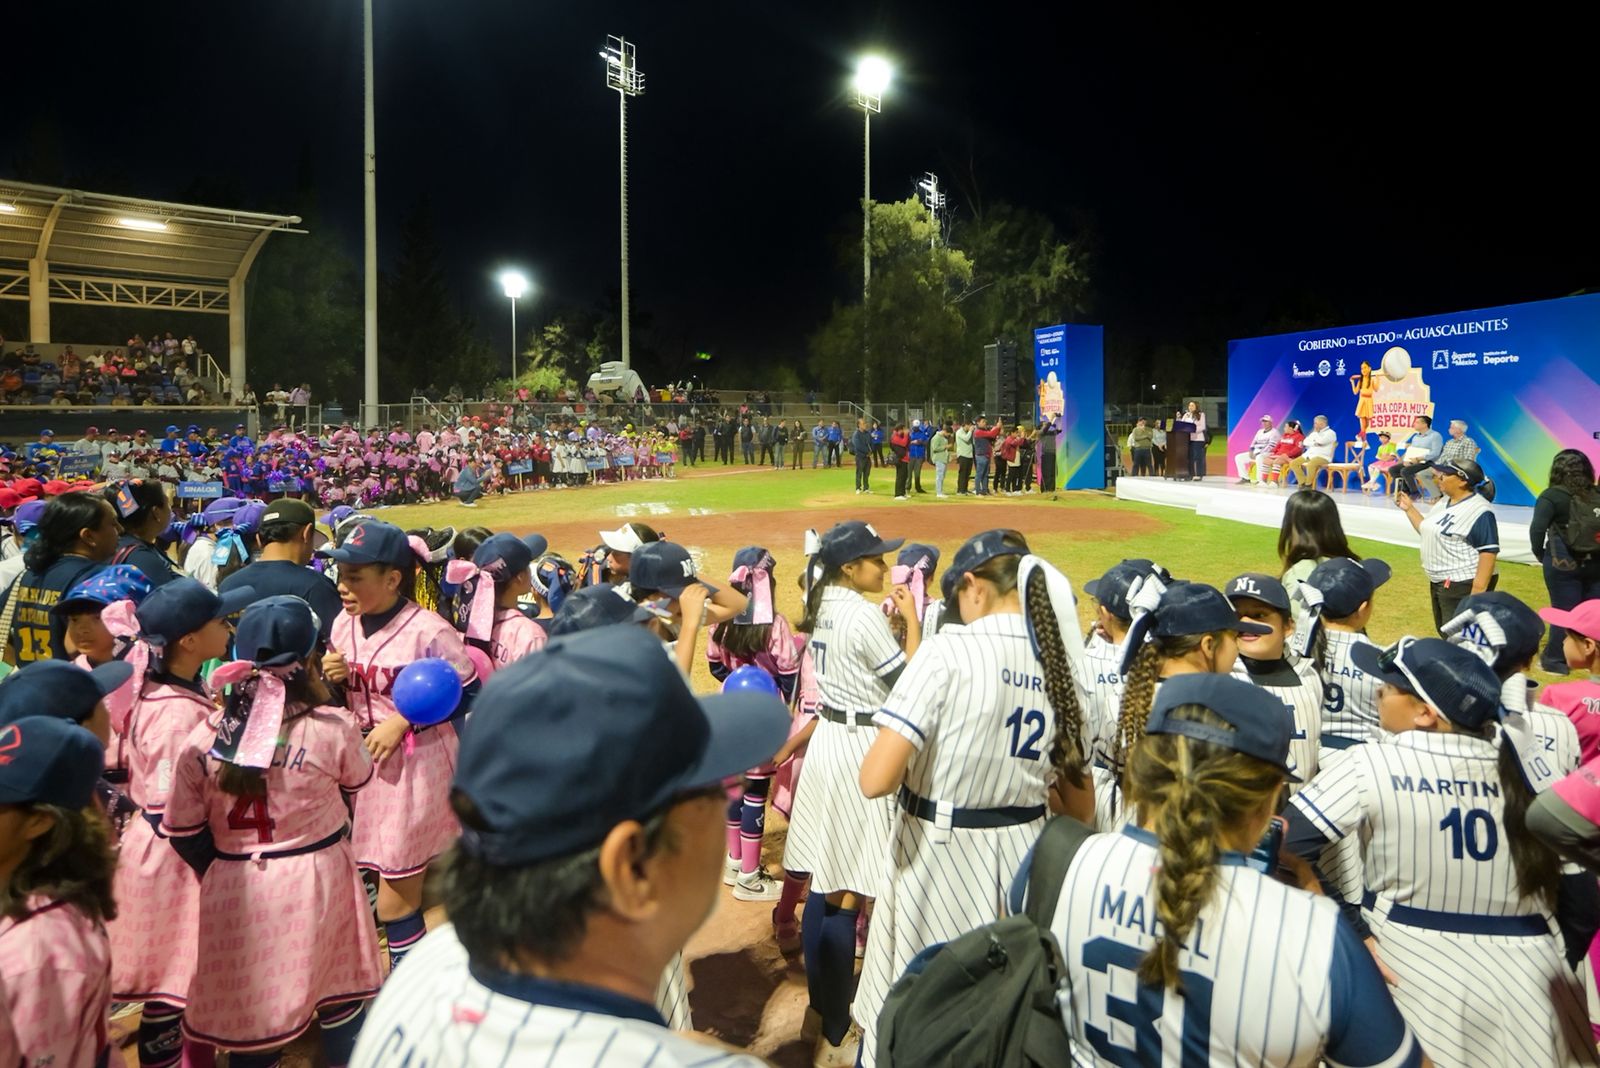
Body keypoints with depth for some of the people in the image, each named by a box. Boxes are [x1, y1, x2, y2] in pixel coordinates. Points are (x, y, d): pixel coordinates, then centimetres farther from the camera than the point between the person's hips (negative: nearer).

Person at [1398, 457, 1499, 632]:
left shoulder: (1479, 511, -18)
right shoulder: (1443, 503, 10)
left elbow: (1489, 552, -21)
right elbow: (1428, 532, 22)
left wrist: (1478, 592, -26)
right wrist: (1409, 508, 14)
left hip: (1463, 586, -10)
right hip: (1439, 583, 10)